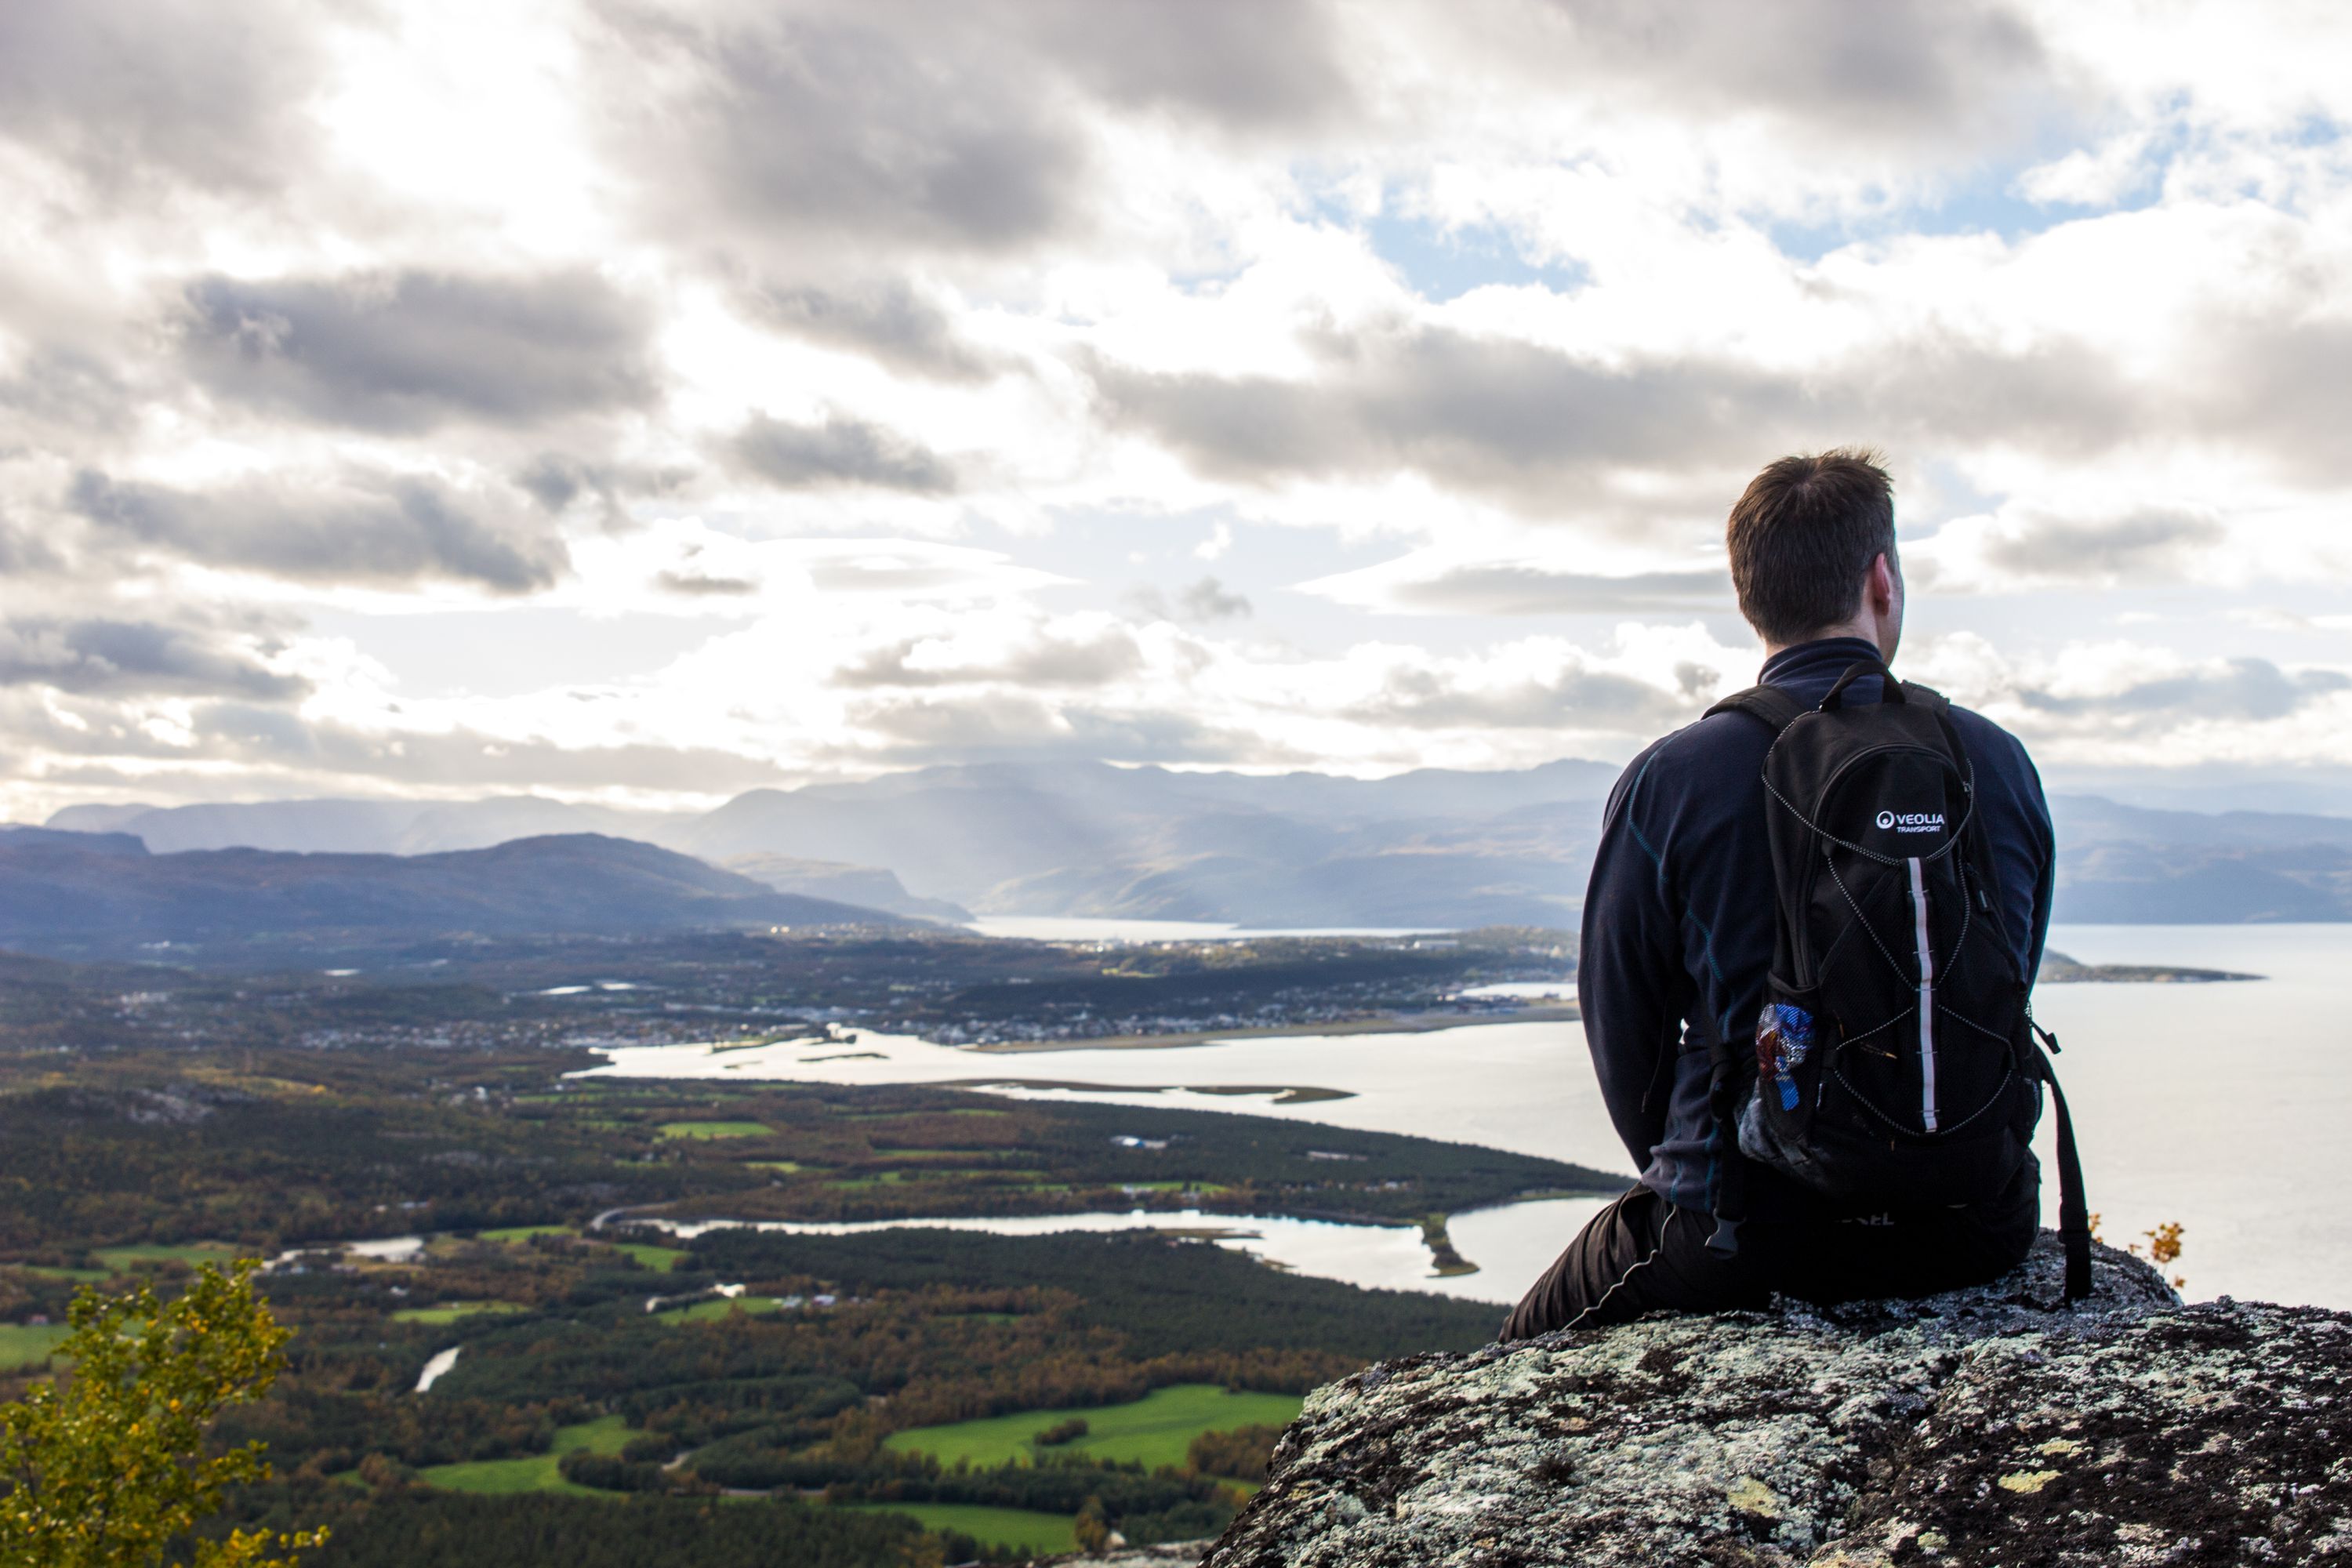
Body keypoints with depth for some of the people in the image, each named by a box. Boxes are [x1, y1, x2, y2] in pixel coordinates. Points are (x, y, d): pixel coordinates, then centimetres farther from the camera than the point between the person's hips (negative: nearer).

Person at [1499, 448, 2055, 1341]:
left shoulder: (1668, 781, -9)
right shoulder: (1998, 761, 1)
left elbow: (1620, 1020, -1)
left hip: (1747, 1245, -3)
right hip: (1974, 1228, 4)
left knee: (1534, 1345, 21)